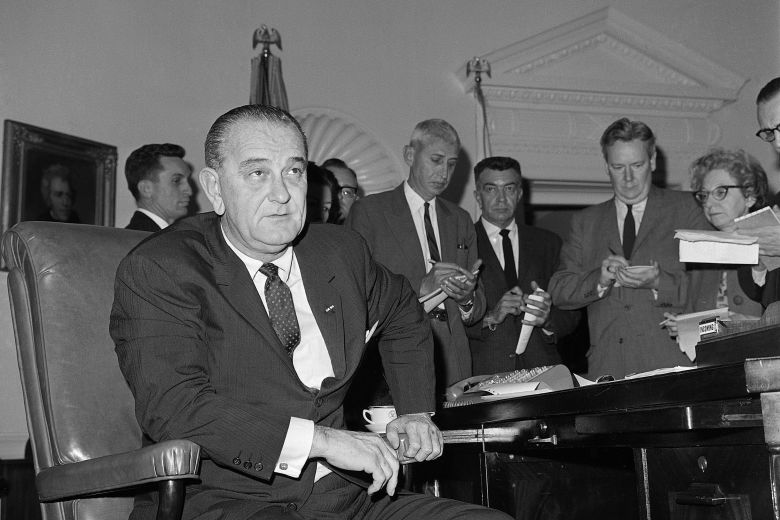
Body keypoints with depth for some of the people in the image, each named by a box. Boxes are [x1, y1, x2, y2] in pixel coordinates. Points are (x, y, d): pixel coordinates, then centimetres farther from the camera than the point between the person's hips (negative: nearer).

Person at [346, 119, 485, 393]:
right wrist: (421, 287, -17)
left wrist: (467, 297, -5)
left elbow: (476, 313, 17)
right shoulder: (368, 211, 1)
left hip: (453, 364, 4)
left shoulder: (460, 220, 17)